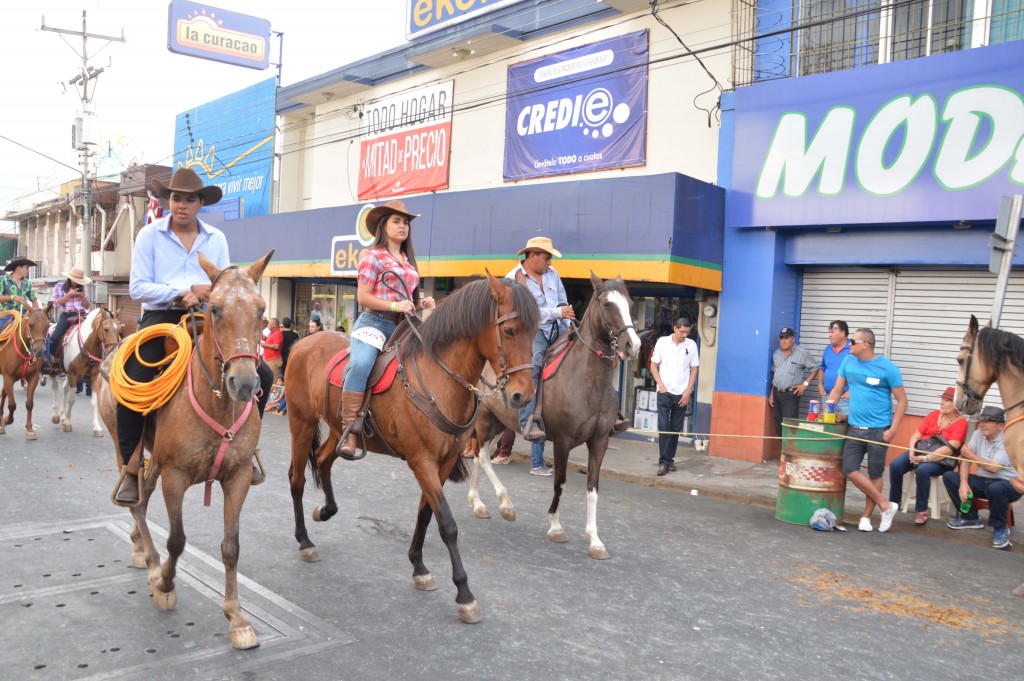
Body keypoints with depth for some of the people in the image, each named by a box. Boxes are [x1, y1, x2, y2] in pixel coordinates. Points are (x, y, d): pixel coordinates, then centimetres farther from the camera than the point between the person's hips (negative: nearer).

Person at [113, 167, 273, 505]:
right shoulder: (150, 234, 2)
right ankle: (131, 468, -4)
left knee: (262, 375, -9)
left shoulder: (217, 239, 10)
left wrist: (203, 296, -14)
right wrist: (184, 292, -17)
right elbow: (138, 287, -4)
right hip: (161, 317, -3)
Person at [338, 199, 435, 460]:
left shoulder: (408, 261, 21)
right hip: (375, 323, -7)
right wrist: (395, 306, -18)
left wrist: (423, 303, 8)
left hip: (404, 327, 7)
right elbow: (363, 298, -6)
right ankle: (349, 433, -32)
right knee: (360, 365, -34)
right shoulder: (373, 256, 1)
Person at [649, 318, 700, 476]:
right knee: (663, 427, -5)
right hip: (664, 392, -1)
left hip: (682, 394, 2)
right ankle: (664, 462, -3)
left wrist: (688, 392, -2)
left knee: (676, 428, 8)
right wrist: (661, 385, -6)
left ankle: (669, 459, 18)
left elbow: (694, 369, 5)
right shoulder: (662, 342, -1)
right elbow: (653, 365, 4)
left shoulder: (691, 345, 1)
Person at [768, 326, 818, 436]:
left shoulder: (802, 354, -7)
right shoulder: (776, 353, 11)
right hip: (776, 393, 6)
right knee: (778, 423, 8)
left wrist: (805, 384, -10)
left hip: (790, 394, -6)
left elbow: (815, 369, -3)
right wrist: (772, 393, 13)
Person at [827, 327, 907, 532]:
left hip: (878, 430, -4)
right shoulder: (848, 362, 3)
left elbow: (902, 400, -6)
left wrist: (892, 430, -12)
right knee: (849, 470, -2)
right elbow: (837, 391, 11)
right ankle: (886, 506, 10)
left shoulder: (887, 367, -10)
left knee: (875, 474, 6)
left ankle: (866, 516, 19)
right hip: (854, 428, 4)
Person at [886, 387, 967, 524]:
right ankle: (893, 503, -7)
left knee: (922, 470, -36)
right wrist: (912, 453, -10)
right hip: (920, 451, 5)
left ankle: (922, 511, -22)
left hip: (941, 460, -5)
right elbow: (916, 436, 8)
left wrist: (925, 458, -22)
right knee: (895, 465, -21)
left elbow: (949, 449, -16)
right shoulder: (934, 415, 10)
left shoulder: (961, 423, -6)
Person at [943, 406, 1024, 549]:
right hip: (983, 481, 7)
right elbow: (965, 458, -2)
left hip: (1008, 484, -6)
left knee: (995, 488, -41)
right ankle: (970, 518, 3)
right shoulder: (978, 435, 2)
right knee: (949, 476, -9)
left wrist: (971, 455, -10)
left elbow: (993, 467, -24)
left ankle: (1000, 528, -12)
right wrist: (964, 483, -15)